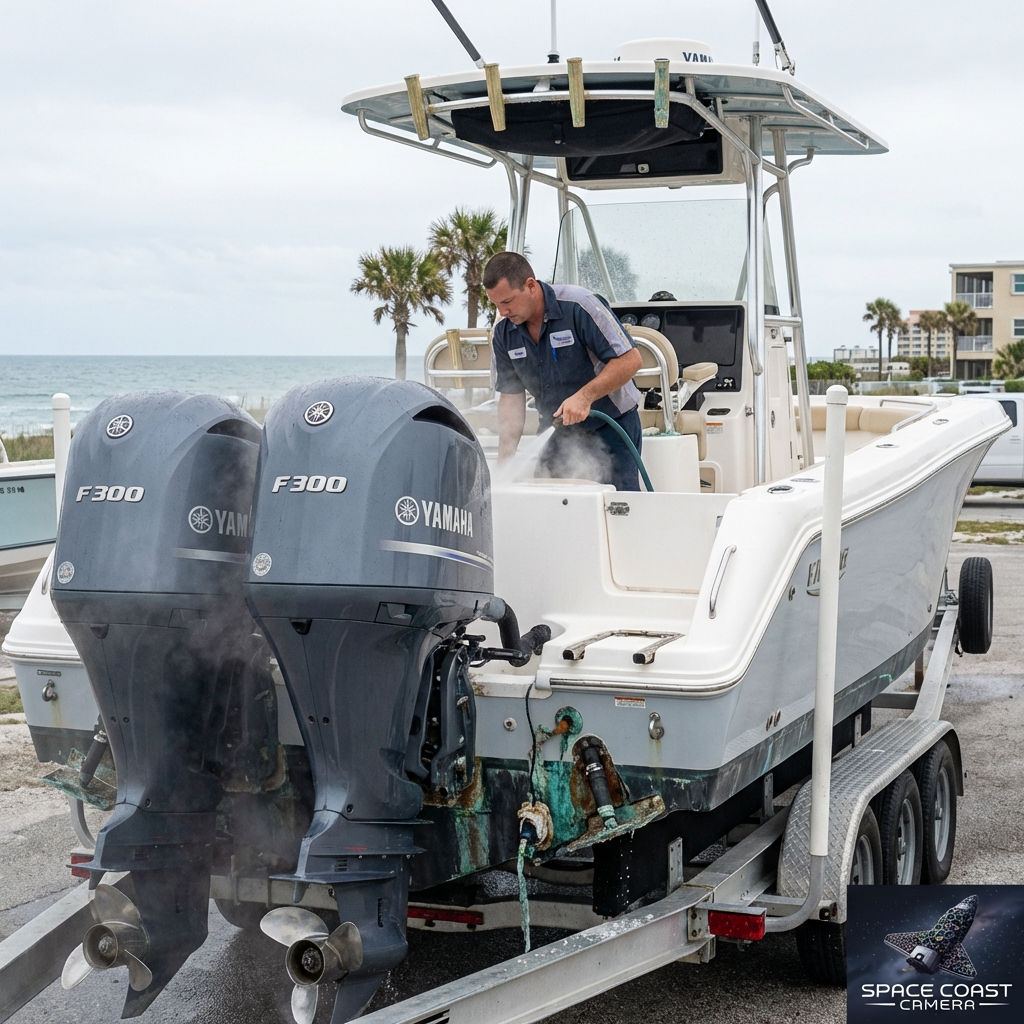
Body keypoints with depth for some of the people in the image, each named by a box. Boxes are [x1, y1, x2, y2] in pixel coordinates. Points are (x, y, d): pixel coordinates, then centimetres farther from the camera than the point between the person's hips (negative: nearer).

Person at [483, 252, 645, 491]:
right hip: (557, 435, 5)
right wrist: (504, 462, -4)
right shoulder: (504, 332, -1)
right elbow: (510, 396, 4)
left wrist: (585, 396, -29)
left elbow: (630, 359, -19)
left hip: (609, 429, -5)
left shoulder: (578, 306, -19)